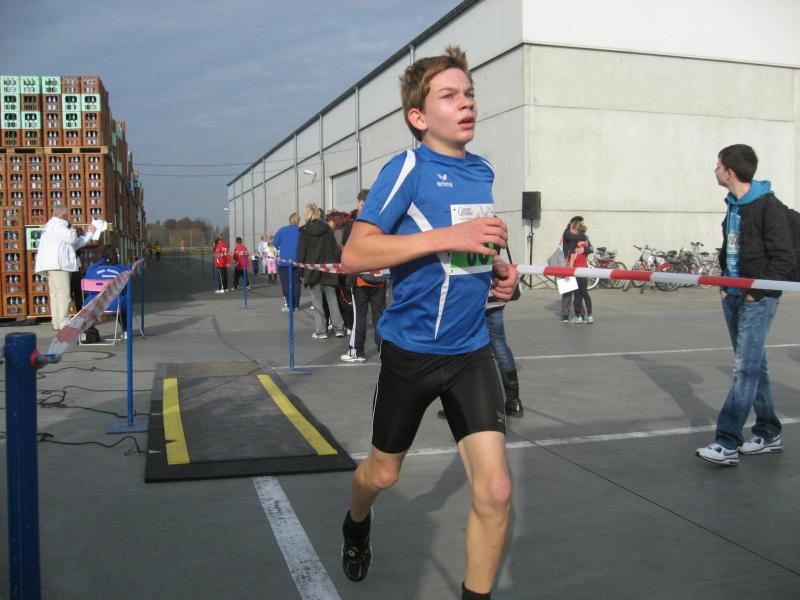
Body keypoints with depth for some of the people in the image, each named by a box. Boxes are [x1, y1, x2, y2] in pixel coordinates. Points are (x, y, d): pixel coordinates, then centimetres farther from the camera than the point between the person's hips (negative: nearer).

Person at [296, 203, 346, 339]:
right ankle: (339, 328, 6)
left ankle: (321, 331, 1)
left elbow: (301, 254, -4)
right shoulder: (327, 229, 4)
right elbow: (335, 250, 6)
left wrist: (301, 273, 2)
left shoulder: (304, 231, -4)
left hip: (312, 270, -3)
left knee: (317, 301, 2)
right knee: (332, 298, 8)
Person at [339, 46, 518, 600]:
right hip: (411, 351, -4)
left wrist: (499, 268, 2)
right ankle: (357, 524, 54)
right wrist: (448, 237, -28)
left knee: (495, 491, -6)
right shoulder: (408, 169, -13)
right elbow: (354, 254, -23)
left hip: (472, 352, 4)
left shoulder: (483, 172, 6)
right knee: (383, 473, 18)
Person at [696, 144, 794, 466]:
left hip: (757, 300, -8)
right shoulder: (733, 205, 13)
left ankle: (728, 444, -11)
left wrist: (756, 292, -14)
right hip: (733, 298, 8)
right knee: (754, 367, 13)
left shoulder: (768, 206, -12)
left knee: (745, 370, -10)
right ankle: (769, 435, 24)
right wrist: (724, 284, 11)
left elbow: (784, 259, -14)